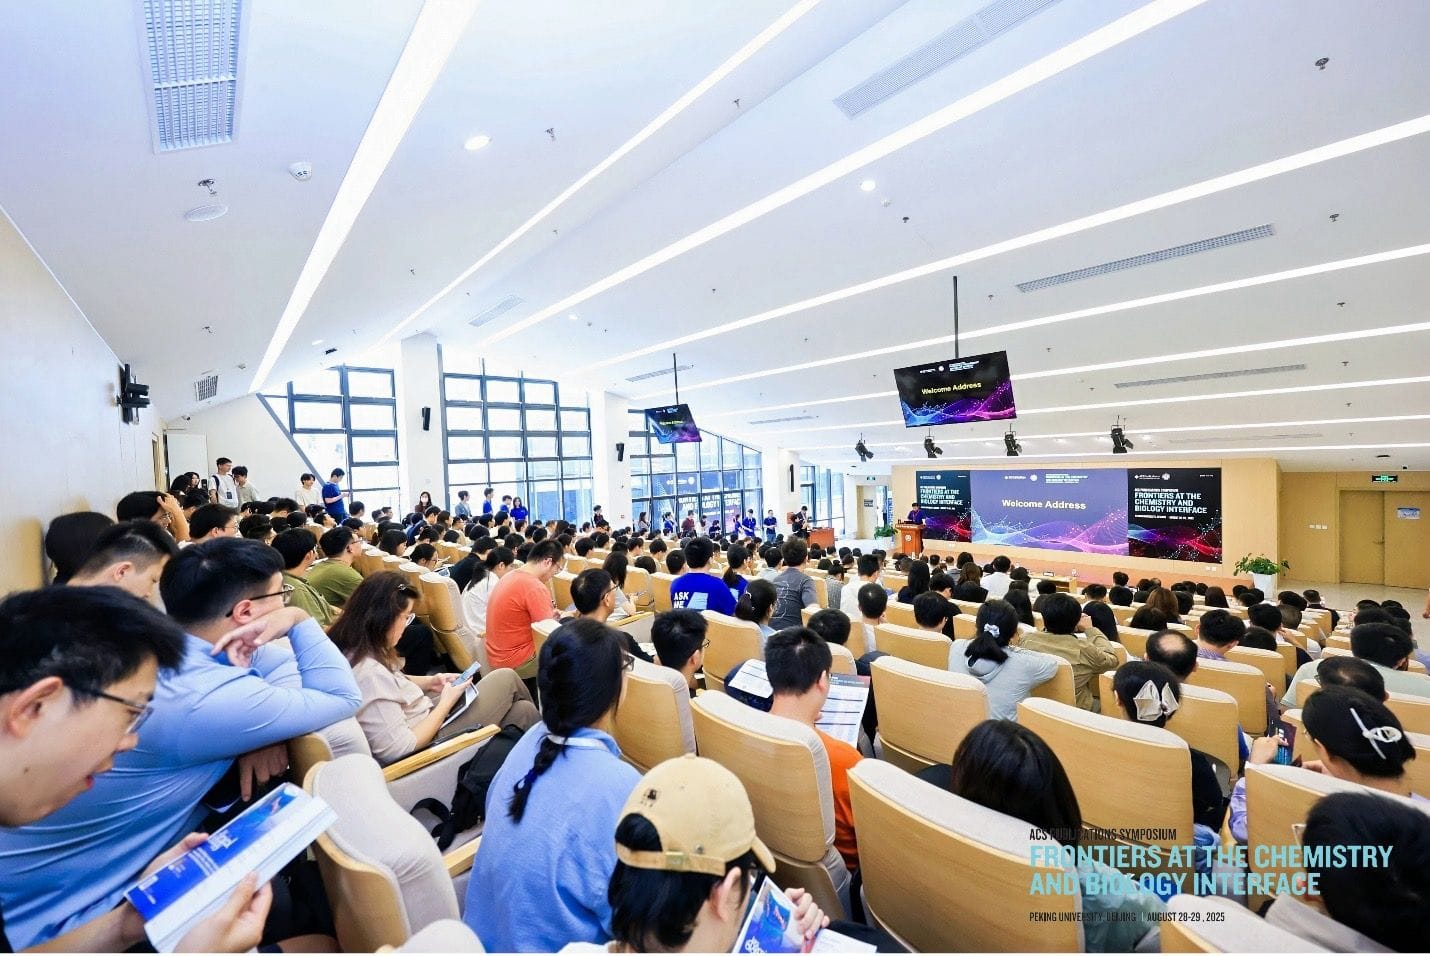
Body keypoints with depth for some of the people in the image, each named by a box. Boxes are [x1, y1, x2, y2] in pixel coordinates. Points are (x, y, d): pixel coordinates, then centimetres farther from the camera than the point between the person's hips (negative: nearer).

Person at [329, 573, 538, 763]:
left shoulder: (349, 649, -5)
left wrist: (429, 682, 1)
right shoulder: (370, 674, -35)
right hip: (430, 740, -9)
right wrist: (446, 703, -19)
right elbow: (399, 750, -30)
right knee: (506, 678, 3)